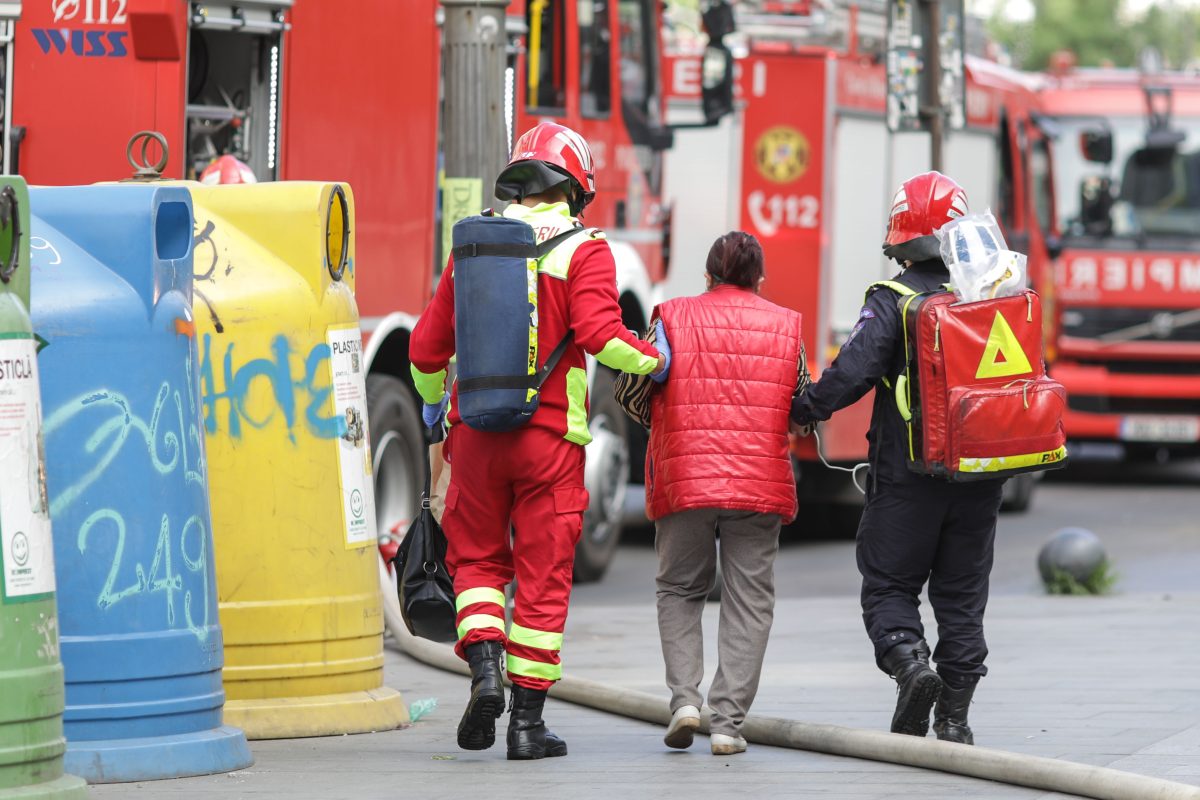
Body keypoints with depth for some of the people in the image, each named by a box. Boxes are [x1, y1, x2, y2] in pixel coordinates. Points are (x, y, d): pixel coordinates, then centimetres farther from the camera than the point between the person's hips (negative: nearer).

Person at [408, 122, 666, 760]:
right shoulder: (582, 251, -6)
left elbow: (428, 343, 11)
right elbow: (600, 336, -19)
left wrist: (431, 400, 30)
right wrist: (652, 361, 1)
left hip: (475, 430, 3)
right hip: (549, 437, -3)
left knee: (477, 557, 17)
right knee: (542, 576, 5)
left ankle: (485, 666, -8)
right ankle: (527, 719, 5)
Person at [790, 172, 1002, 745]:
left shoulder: (894, 301, -11)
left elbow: (854, 370, -19)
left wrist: (804, 411, -6)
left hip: (907, 474, -4)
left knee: (888, 587, 7)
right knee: (961, 594, 11)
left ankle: (909, 661, -20)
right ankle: (954, 718, 10)